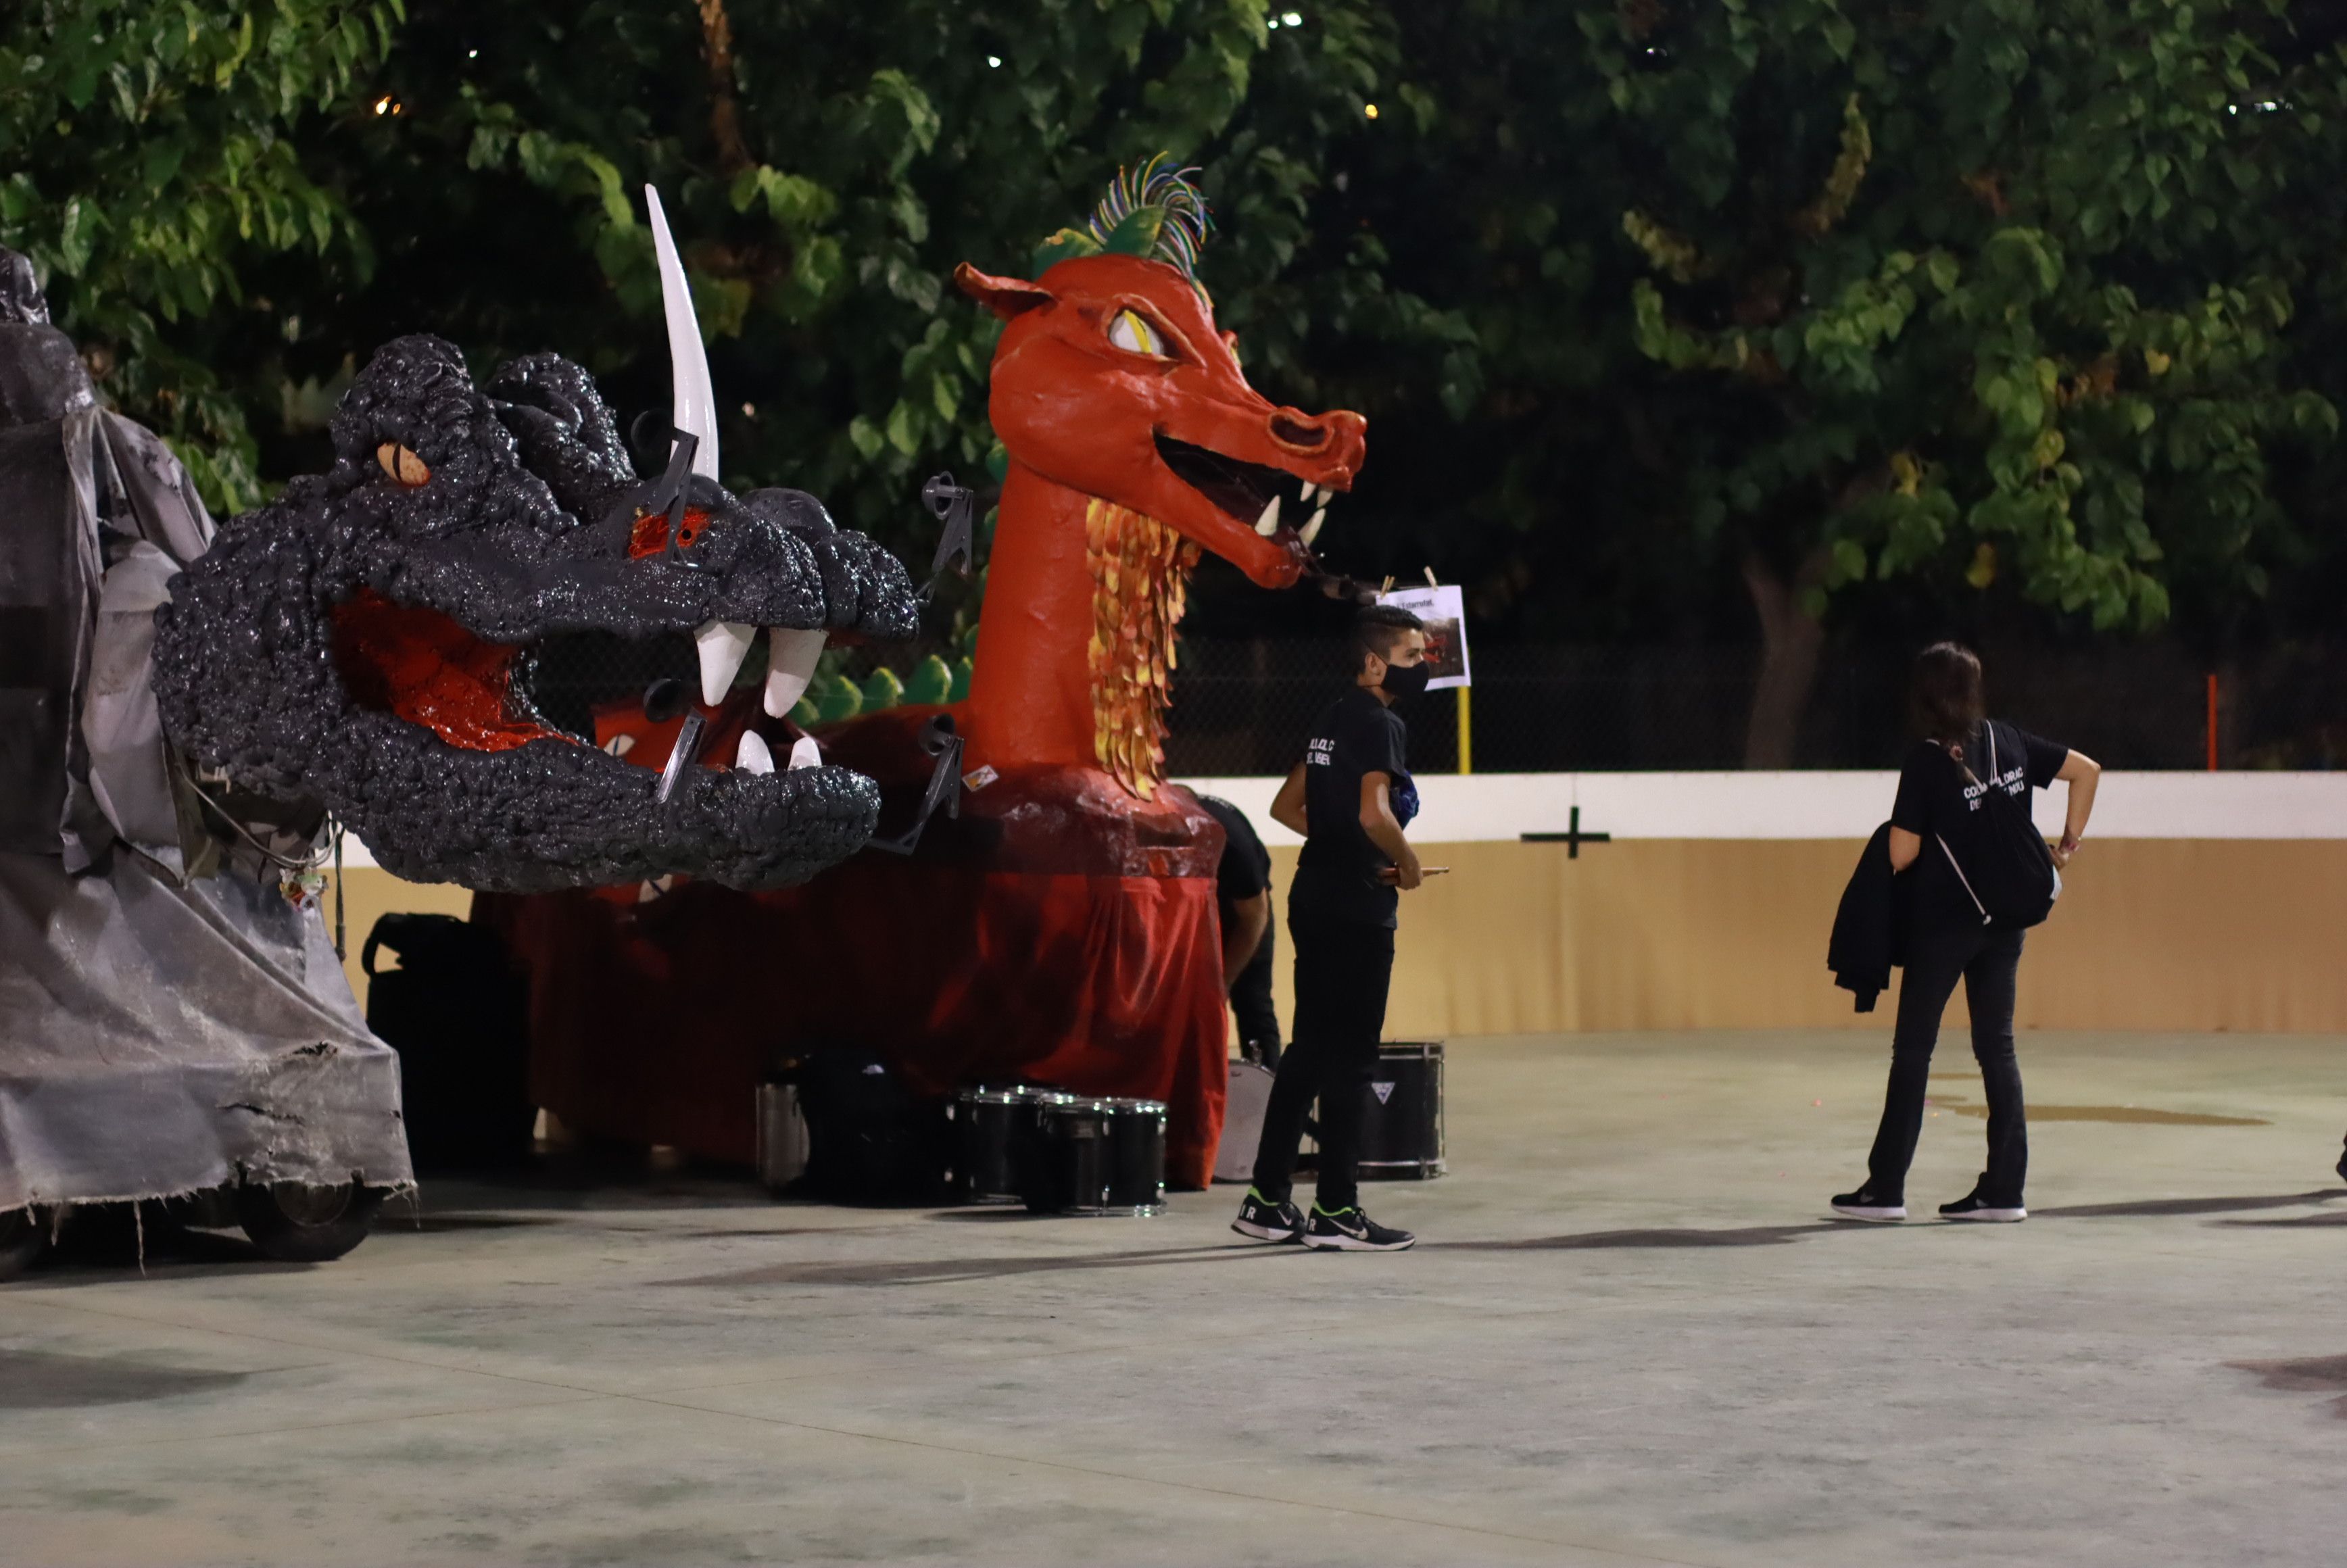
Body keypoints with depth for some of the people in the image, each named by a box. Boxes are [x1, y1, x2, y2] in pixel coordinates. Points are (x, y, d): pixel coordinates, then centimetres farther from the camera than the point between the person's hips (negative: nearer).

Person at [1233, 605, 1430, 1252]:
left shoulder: (1333, 718, 15)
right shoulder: (1379, 723, -13)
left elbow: (1287, 805, 22)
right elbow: (1374, 813, -27)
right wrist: (1406, 860, -10)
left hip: (1313, 895, 9)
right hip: (1356, 905, -9)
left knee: (1311, 1047, 13)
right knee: (1350, 1056, -4)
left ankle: (1267, 1201, 16)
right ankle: (1335, 1211, -1)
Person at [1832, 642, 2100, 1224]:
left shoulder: (1927, 760, -13)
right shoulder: (2008, 742, 3)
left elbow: (1901, 853, -14)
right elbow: (2087, 770, 9)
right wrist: (2068, 842, 15)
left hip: (1942, 919, -5)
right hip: (2003, 919, 5)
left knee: (1912, 1050, 3)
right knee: (1996, 1047, 9)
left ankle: (1886, 1188, 5)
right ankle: (2003, 1189, 7)